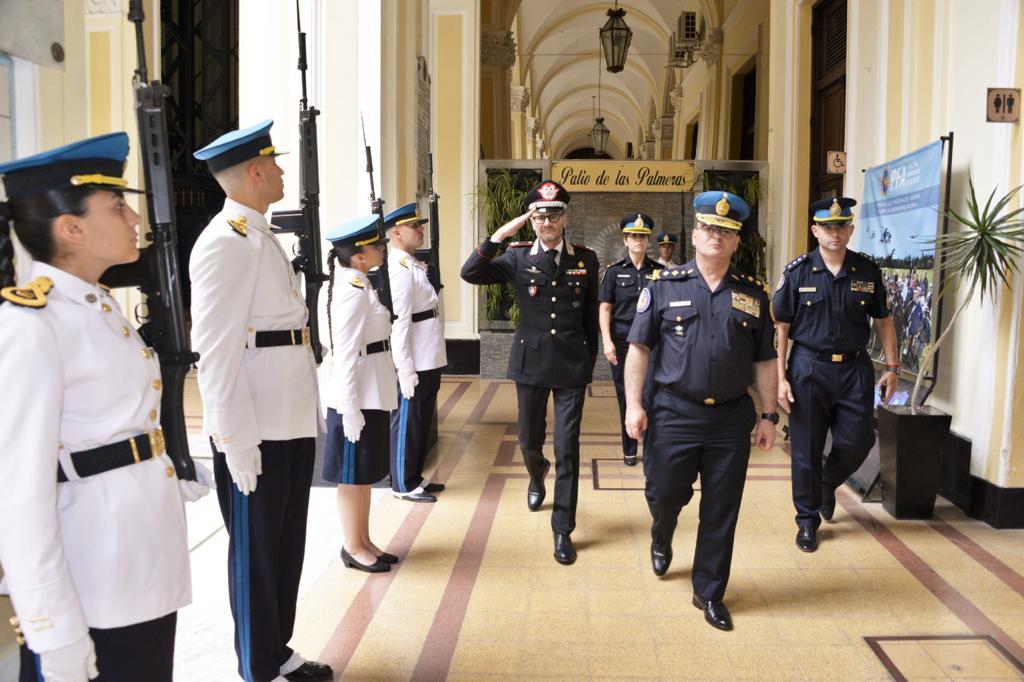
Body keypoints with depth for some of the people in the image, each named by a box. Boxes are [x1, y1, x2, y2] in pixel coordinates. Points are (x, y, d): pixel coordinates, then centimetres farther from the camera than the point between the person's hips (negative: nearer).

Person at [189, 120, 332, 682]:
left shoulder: (261, 237, 15)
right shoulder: (227, 242, -15)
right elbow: (216, 353, -20)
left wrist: (307, 414, 16)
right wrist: (237, 441, -21)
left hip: (291, 423, 9)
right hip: (257, 431, -9)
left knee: (287, 545, 19)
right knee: (256, 550, 6)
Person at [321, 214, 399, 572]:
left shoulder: (360, 286, 11)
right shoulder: (352, 293, -18)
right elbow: (345, 355, -21)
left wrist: (368, 402, 17)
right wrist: (350, 409, -21)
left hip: (372, 395, 9)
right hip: (358, 399, -9)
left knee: (366, 474, 17)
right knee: (353, 475, 4)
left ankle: (364, 541, 29)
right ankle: (353, 547, 18)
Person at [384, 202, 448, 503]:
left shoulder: (414, 264, 14)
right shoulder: (400, 267, -16)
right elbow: (398, 322, -21)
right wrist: (405, 368, -22)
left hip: (429, 360, 10)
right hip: (414, 364, -10)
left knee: (422, 421, 18)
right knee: (407, 422, 3)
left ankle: (415, 478, 31)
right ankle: (403, 485, 16)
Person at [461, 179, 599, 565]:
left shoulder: (585, 259, 0)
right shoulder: (517, 257, -2)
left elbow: (591, 315, 7)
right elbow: (470, 273, -16)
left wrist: (590, 360, 8)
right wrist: (500, 235, -23)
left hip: (572, 364, -1)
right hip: (531, 362, 1)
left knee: (567, 448, -1)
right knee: (529, 439, 16)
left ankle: (563, 529, 10)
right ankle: (537, 478, 51)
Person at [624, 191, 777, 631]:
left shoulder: (753, 294, 6)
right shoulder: (664, 286, 0)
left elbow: (764, 361, 9)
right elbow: (639, 348, -1)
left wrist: (769, 415, 6)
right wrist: (634, 404, -8)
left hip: (732, 418, 2)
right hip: (674, 413, -1)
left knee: (721, 513, 8)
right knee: (665, 494, 9)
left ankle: (709, 593, 25)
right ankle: (662, 537, 45)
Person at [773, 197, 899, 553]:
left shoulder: (868, 271, 3)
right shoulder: (797, 272, -3)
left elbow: (883, 322, 11)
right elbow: (780, 327, -4)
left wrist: (891, 367, 6)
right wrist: (780, 377, -9)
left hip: (855, 369, 2)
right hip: (809, 368, -2)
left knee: (857, 442, 4)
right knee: (806, 450, 4)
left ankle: (828, 483, 37)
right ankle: (808, 520, 21)